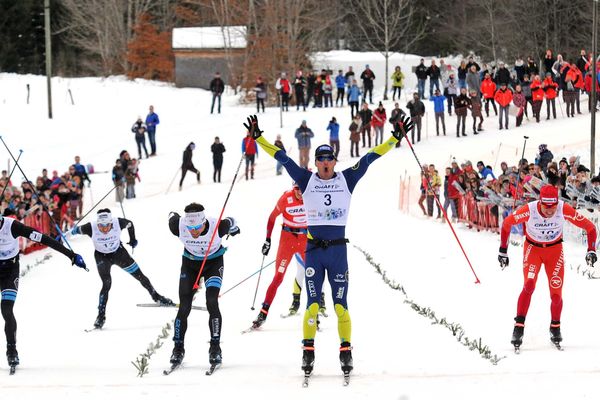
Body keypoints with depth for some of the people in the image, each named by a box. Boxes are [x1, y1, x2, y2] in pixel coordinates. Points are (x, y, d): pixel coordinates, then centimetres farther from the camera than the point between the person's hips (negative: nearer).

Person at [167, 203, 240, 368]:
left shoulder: (217, 226, -33)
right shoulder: (179, 226, -30)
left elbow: (231, 223, -9)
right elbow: (173, 216, -6)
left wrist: (234, 229, 14)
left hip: (214, 263, -2)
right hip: (190, 263, 2)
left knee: (212, 303, -18)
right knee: (184, 307, -6)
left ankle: (215, 348, -10)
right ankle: (178, 348, 9)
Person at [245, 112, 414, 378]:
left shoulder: (346, 180, 5)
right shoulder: (307, 181, 4)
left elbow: (369, 158, 6)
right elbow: (282, 158, 4)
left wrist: (396, 138, 4)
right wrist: (258, 138, 2)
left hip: (338, 250, 0)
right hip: (313, 250, 0)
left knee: (340, 304, -2)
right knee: (312, 304, -3)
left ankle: (346, 351, 5)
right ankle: (308, 352, 2)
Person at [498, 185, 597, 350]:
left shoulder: (564, 210, -27)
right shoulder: (529, 210, -28)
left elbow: (589, 227, -15)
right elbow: (507, 223, -11)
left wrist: (591, 250, -20)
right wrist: (502, 250, -7)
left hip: (555, 249, 1)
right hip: (532, 248, -1)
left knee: (556, 293, -7)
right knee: (529, 285, -22)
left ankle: (555, 327, 19)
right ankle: (519, 327, -14)